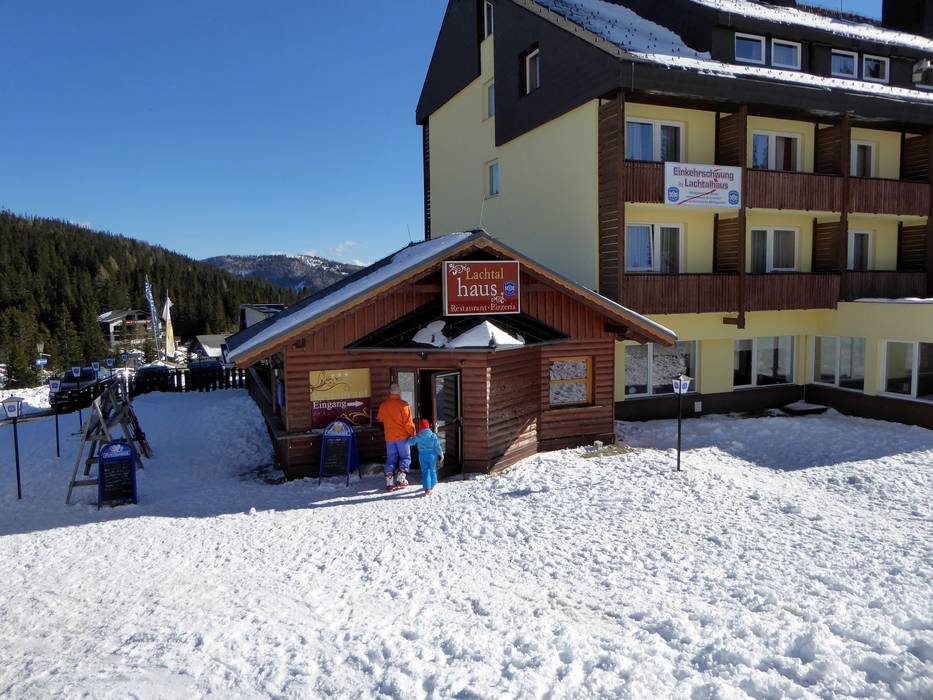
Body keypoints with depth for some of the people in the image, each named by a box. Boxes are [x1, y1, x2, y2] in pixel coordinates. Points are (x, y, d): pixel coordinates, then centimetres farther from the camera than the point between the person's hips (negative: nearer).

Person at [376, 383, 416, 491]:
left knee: (391, 459, 10)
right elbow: (408, 422, -15)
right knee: (405, 457, 9)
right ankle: (400, 479, -1)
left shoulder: (383, 405, 2)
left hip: (389, 438, 4)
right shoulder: (403, 405, -14)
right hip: (402, 437, -4)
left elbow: (380, 418, 20)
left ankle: (389, 482, 6)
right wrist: (413, 434, -2)